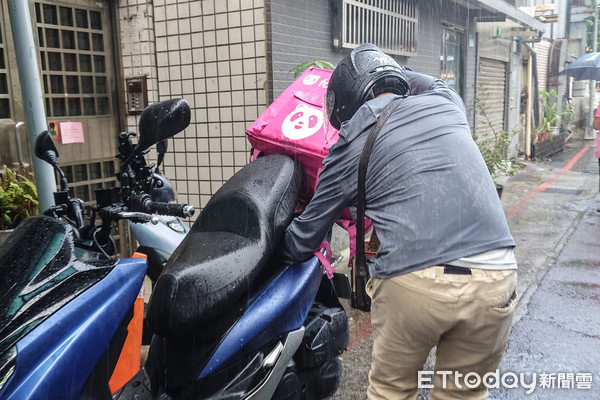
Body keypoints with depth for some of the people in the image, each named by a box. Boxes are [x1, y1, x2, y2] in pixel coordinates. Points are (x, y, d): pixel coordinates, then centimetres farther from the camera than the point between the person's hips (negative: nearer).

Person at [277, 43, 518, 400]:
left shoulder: (351, 144, 9)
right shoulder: (447, 102, 16)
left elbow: (306, 235, 18)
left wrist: (282, 254, 37)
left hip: (412, 282, -3)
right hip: (495, 275, 4)